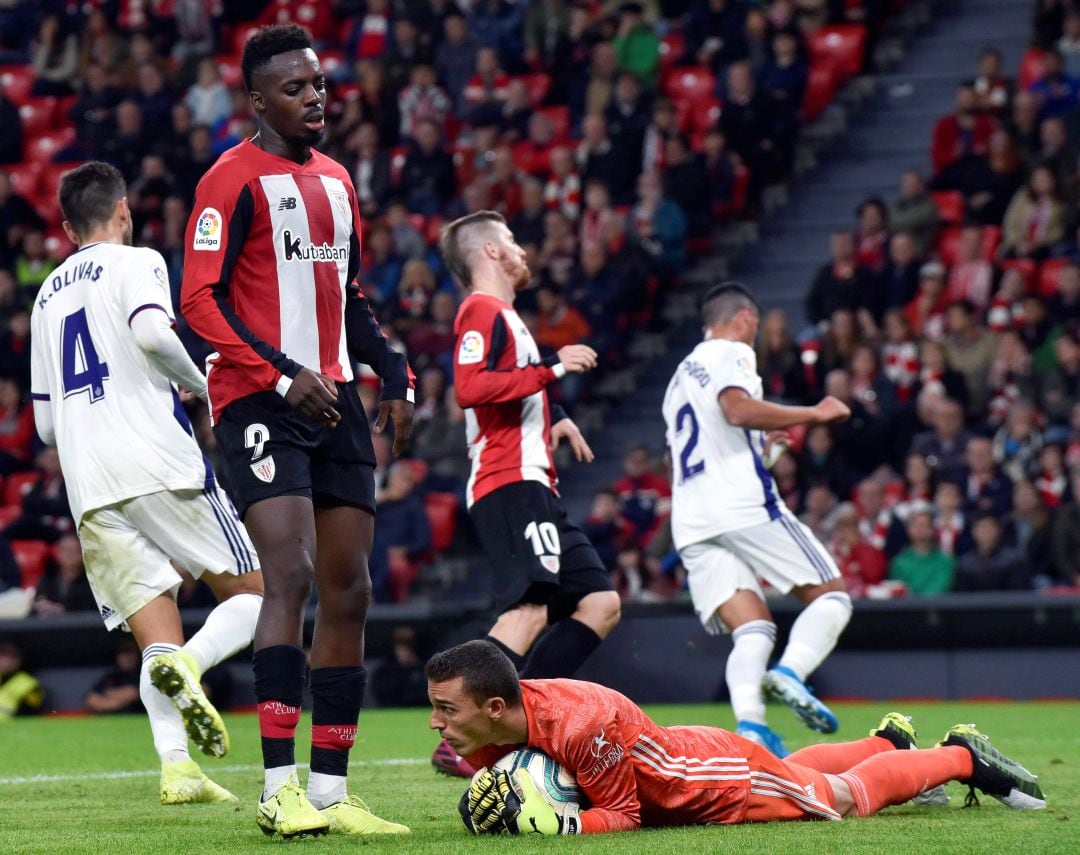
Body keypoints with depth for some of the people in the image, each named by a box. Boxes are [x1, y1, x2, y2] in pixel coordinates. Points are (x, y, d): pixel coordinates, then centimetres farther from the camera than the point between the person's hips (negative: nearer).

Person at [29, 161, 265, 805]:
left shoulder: (48, 296, 24)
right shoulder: (136, 263, 5)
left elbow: (46, 422, 24)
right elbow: (151, 331, -17)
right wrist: (207, 387, -3)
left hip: (88, 490, 5)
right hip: (159, 466, -5)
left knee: (159, 641, 4)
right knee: (254, 596, 3)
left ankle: (176, 767, -16)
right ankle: (188, 663, -26)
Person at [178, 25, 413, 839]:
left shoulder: (336, 180, 18)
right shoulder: (235, 178, -7)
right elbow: (200, 299, -13)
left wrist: (395, 375, 14)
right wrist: (282, 375, -22)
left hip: (334, 400, 8)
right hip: (259, 402, -8)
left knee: (349, 590, 5)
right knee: (291, 572, -19)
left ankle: (330, 790, 10)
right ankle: (279, 789, -20)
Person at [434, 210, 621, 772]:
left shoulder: (502, 315, 25)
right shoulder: (482, 311, -6)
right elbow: (470, 388, -22)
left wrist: (552, 417, 22)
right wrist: (550, 369, -19)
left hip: (531, 484, 11)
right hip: (509, 485, -11)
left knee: (600, 603, 7)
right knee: (530, 609, -24)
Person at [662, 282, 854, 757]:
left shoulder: (681, 376, 29)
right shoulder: (732, 354, 4)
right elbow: (737, 409, -18)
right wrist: (812, 414, -10)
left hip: (690, 521, 7)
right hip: (743, 503, -7)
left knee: (751, 629, 0)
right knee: (831, 596, 0)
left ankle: (748, 722, -26)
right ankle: (790, 672, -26)